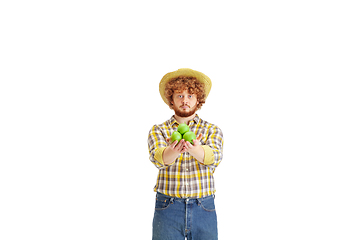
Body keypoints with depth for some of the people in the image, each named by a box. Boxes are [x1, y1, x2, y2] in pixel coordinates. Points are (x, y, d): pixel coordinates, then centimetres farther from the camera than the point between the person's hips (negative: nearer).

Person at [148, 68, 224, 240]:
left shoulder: (212, 130, 6)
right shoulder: (158, 130, 5)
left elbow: (214, 157, -14)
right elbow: (157, 157, -15)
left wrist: (193, 149, -36)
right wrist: (173, 151, -38)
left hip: (204, 209, 1)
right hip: (168, 208, 0)